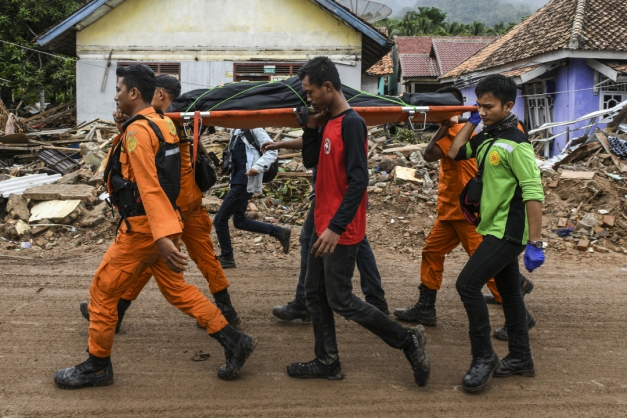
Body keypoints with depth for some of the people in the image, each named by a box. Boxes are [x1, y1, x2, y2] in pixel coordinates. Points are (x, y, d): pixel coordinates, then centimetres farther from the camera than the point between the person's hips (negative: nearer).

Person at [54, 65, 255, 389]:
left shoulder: (137, 131, -17)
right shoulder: (163, 124, 10)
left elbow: (149, 186, -27)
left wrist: (163, 236, -32)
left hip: (143, 228, -9)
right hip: (164, 224, 9)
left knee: (102, 292, 5)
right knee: (176, 290, 16)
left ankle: (98, 366, 18)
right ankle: (234, 342, 15)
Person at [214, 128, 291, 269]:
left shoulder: (253, 128, -12)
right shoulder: (236, 131, 14)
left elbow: (272, 151, -18)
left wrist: (257, 167, -28)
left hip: (245, 183, -10)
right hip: (238, 182, 10)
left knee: (220, 220, -3)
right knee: (240, 221, 17)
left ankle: (226, 258, 12)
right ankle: (279, 232, 20)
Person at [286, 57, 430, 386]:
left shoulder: (351, 124, -18)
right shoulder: (329, 121, 9)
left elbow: (358, 181, -23)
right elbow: (310, 161, 16)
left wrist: (336, 227, -28)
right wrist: (311, 127, 3)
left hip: (340, 232, -9)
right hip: (323, 226, 9)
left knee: (340, 300, -1)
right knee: (315, 294, 14)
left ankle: (408, 340, 9)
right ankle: (327, 362, 25)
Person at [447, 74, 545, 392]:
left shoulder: (516, 144, -17)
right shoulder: (486, 137, 9)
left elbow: (533, 194, -20)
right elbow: (455, 153, 17)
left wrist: (535, 243, -23)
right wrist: (471, 122, 11)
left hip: (508, 233, -9)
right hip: (496, 230, 9)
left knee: (468, 284, -13)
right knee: (509, 292, 15)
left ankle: (483, 357, -2)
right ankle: (520, 358, 27)